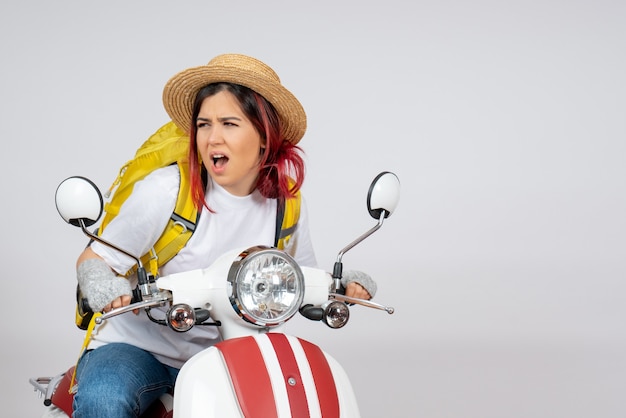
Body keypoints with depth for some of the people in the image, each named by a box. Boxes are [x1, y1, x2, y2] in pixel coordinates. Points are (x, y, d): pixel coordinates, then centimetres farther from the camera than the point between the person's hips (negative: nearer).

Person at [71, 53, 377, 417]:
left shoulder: (285, 199, -1)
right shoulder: (167, 189, -14)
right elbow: (93, 259, -7)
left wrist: (344, 285, -9)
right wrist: (103, 285, -30)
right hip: (137, 346, -3)